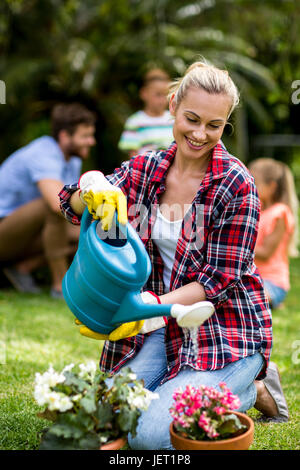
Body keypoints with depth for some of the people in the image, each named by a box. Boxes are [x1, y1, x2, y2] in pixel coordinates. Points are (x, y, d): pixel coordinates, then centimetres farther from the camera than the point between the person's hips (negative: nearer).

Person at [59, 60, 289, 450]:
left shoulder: (237, 185, -15)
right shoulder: (144, 169, 0)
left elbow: (221, 279, -16)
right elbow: (72, 206, -7)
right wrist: (92, 188, -31)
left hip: (224, 328, -5)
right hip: (163, 327, 5)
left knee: (150, 433, -17)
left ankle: (251, 390, 7)